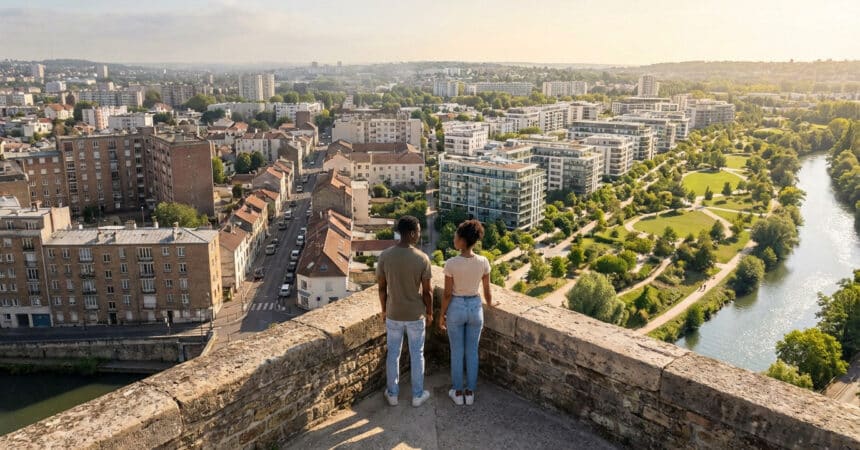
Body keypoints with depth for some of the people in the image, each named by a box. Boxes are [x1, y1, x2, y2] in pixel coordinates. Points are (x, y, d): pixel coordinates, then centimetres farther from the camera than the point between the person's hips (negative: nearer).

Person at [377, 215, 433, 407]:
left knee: (393, 354, 17)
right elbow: (427, 292, -11)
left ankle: (392, 394, 30)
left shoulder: (385, 256, -12)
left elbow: (382, 288, -3)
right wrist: (429, 313, 5)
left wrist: (384, 310, 12)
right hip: (416, 315, -2)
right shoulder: (422, 258, -18)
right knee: (417, 355, 14)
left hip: (393, 314, 2)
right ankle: (417, 395, 27)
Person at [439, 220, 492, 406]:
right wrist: (490, 307, 18)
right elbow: (487, 292, -2)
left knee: (457, 352, 14)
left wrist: (442, 315, 1)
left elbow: (447, 294, -14)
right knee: (472, 352, 16)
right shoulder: (483, 262, -12)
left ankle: (458, 392, 25)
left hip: (456, 308, -2)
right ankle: (470, 392, 26)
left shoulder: (451, 263, -21)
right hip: (475, 307, 2)